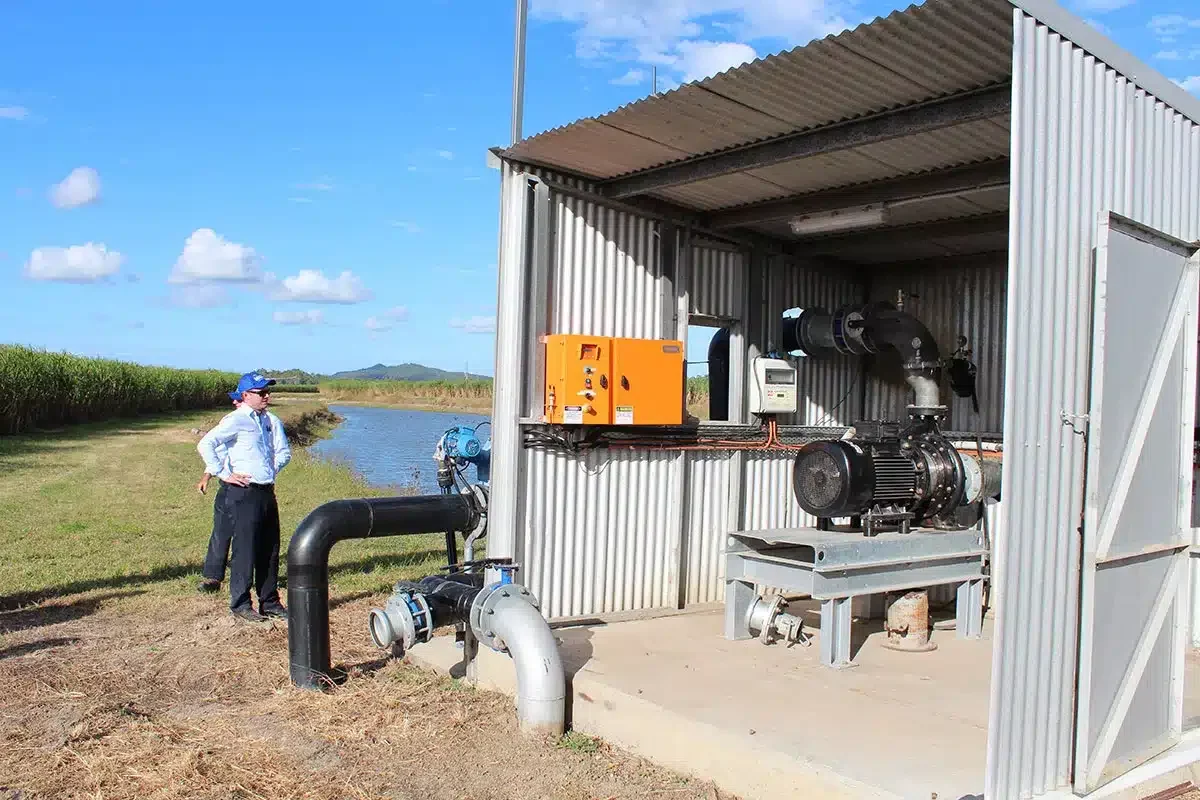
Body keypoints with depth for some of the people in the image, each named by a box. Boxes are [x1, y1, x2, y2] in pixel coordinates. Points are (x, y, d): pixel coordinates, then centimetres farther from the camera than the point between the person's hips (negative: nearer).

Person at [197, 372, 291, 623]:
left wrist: (272, 470, 10)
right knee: (245, 548, -3)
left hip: (267, 491, 7)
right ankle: (240, 604, 8)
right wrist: (223, 474, -16)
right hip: (244, 492, -7)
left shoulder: (271, 421, 14)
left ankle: (269, 602, 22)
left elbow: (283, 451, 25)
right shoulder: (236, 420, -8)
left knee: (270, 548, 11)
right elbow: (205, 444, -18)